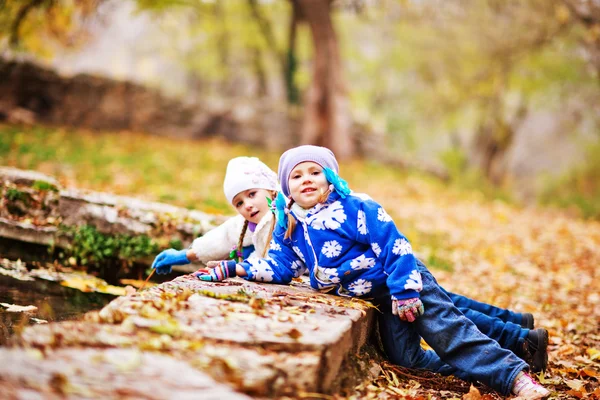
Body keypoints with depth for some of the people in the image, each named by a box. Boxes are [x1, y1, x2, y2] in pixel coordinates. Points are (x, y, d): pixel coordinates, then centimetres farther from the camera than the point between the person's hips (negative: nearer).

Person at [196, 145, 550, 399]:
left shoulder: (354, 208, -16)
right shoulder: (290, 228, 4)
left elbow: (394, 244, -18)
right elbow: (279, 268, 7)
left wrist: (404, 291, -23)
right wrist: (235, 269, -6)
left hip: (402, 281, -6)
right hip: (381, 299, 6)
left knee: (446, 328, -18)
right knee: (406, 358, -6)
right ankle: (472, 365, 5)